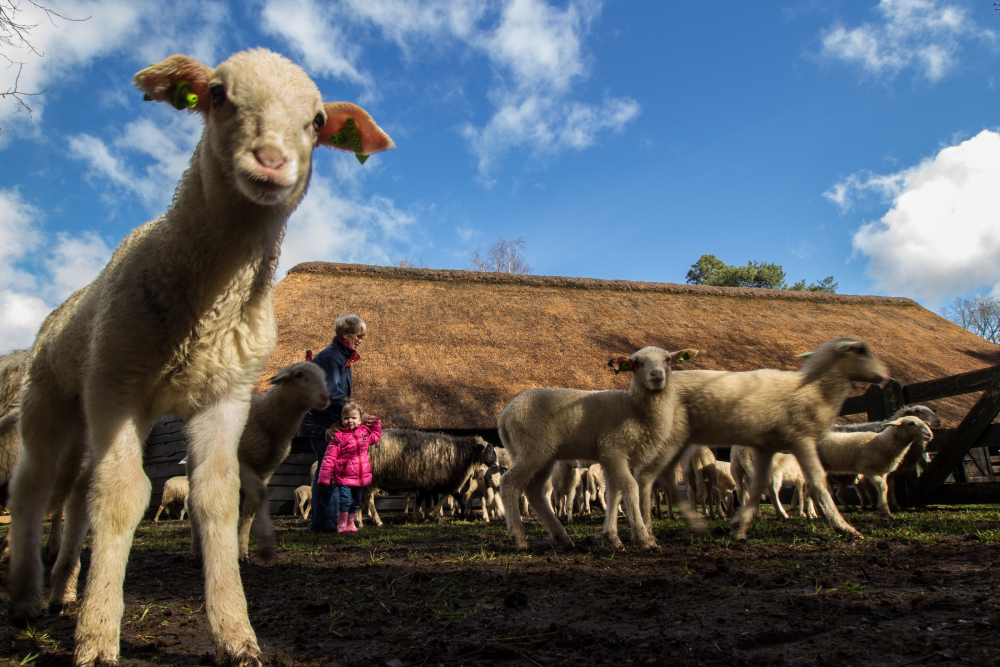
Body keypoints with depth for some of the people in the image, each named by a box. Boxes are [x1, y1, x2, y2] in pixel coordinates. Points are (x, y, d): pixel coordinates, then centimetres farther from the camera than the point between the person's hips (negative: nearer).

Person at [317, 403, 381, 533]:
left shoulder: (364, 432, 5)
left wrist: (376, 423, 15)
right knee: (345, 500, -13)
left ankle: (351, 523, 31)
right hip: (343, 477, -5)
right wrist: (323, 478, -13)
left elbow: (376, 437, 29)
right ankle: (341, 524, 4)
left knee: (356, 502, 15)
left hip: (360, 477, 5)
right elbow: (329, 459, -10)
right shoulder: (338, 436, -10)